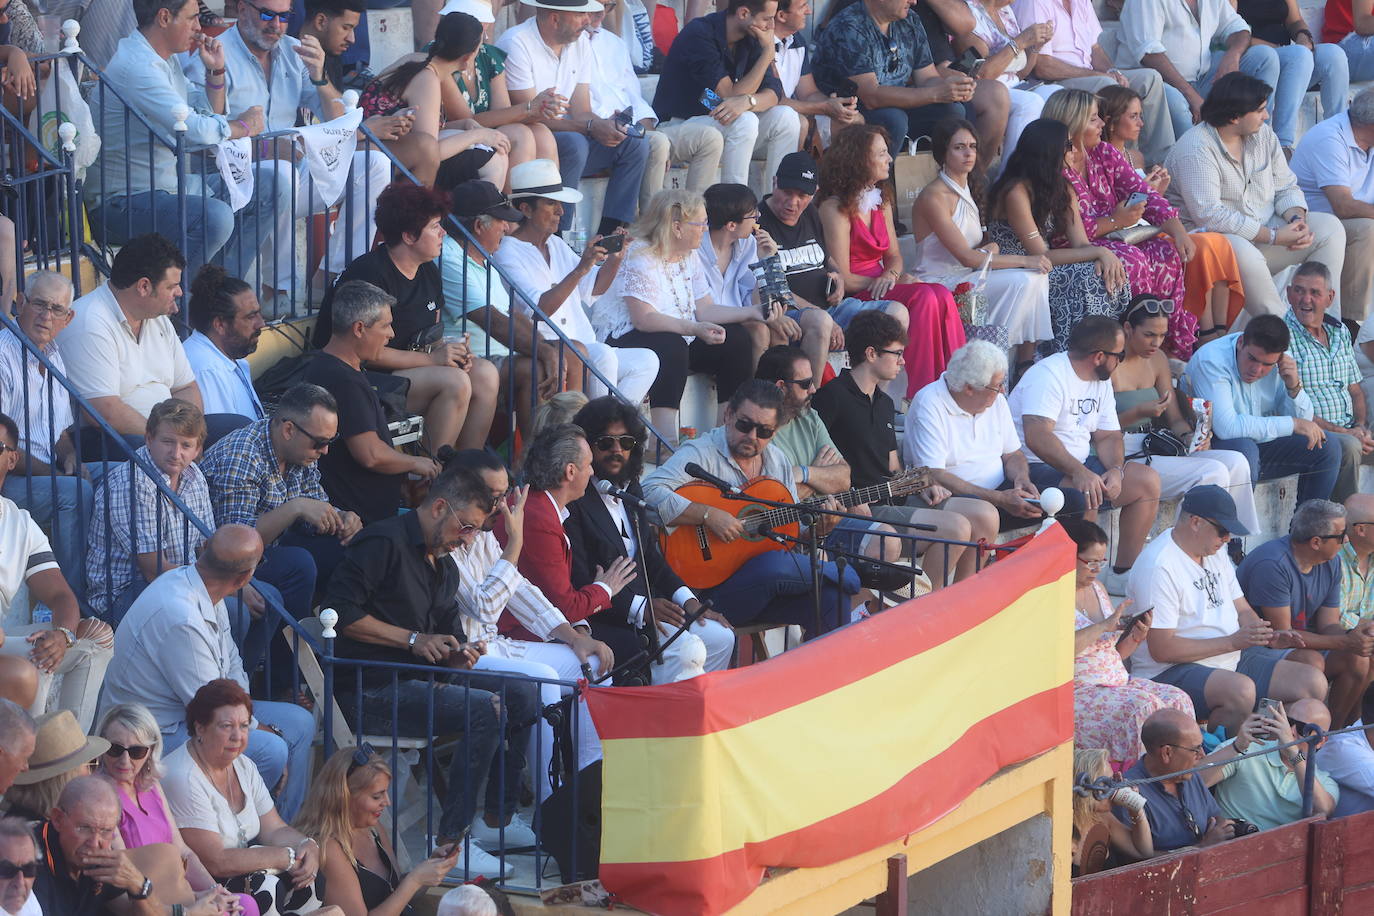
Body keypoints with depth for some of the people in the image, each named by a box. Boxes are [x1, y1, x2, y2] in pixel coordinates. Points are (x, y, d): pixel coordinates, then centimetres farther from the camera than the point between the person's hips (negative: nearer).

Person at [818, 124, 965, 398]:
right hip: (853, 299, -7)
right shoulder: (836, 209, -11)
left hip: (879, 288, 7)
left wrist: (890, 275, -6)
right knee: (925, 296, -29)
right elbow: (843, 279, -12)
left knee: (941, 297, -22)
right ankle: (918, 394, -29)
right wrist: (888, 279, -8)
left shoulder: (881, 201, 15)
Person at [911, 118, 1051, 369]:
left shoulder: (970, 189, 13)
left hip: (967, 276, 8)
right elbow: (966, 257, -20)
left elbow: (983, 243, 19)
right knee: (1021, 281, -24)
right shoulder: (934, 197, -16)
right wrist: (1024, 260, -18)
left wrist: (990, 248, -7)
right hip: (938, 285, -8)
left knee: (1036, 277, -14)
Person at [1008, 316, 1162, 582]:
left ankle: (1122, 573, 4)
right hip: (1036, 468, -10)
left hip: (1080, 464, 10)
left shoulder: (1101, 381, 13)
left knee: (1148, 481, 0)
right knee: (1085, 493, -36)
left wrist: (1115, 470, -9)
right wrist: (1079, 472, -40)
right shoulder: (1049, 375, -17)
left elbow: (1108, 436, 14)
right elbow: (1037, 437, -30)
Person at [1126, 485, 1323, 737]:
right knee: (1241, 690, -38)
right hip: (1171, 671, -9)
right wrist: (1233, 642, -23)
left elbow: (1242, 610, 21)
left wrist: (1270, 637, -2)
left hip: (1231, 661, 9)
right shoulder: (1158, 567, -18)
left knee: (1313, 682, -4)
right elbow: (1162, 649, -22)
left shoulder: (1216, 554, 13)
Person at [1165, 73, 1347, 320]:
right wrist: (1274, 236, -25)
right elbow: (1209, 216, -27)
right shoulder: (1195, 149, -18)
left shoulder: (1263, 135, 7)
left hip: (1264, 231, 8)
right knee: (1242, 252, -40)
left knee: (1330, 228, -5)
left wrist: (1297, 220, -12)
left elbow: (1286, 188, 13)